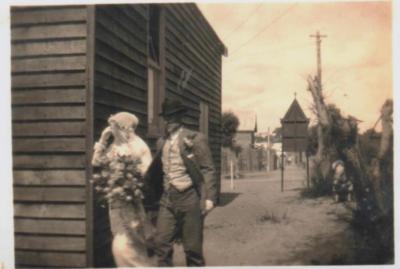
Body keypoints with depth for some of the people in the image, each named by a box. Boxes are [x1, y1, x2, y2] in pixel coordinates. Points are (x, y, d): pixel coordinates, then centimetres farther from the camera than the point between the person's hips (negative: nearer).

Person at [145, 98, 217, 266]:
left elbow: (208, 170, -7)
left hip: (188, 198, -5)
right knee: (161, 243, 2)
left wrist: (209, 197, -14)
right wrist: (158, 195, 12)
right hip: (167, 199, 5)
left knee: (192, 247, 4)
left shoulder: (195, 139, -5)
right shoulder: (161, 142, 12)